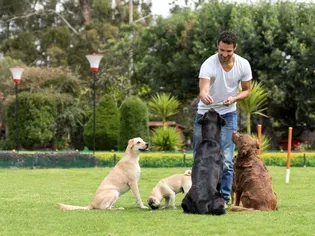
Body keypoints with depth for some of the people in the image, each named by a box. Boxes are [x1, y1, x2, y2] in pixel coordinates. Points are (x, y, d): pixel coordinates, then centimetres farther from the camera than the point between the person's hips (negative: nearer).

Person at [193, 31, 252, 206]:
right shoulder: (209, 65, -23)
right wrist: (204, 96, -60)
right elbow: (203, 89, -36)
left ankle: (224, 199, 0)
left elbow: (246, 90, 1)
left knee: (226, 160, -7)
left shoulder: (243, 65, -12)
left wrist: (234, 98, -21)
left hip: (228, 114, 1)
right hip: (205, 113, -1)